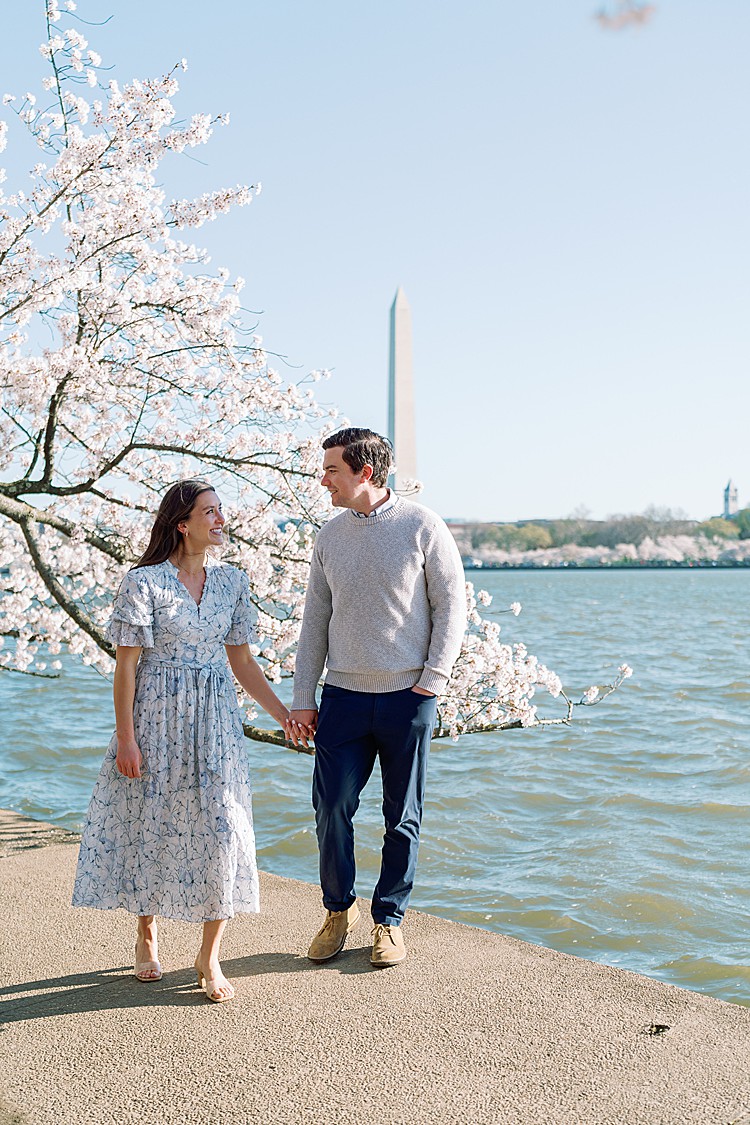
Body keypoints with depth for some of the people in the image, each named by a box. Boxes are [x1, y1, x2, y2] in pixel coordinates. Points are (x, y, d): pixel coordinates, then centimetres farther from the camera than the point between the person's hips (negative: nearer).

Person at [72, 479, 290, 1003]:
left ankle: (210, 957, 8)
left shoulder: (232, 581, 5)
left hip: (215, 718, 3)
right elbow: (127, 664, -8)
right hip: (157, 715, -3)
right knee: (150, 824, 8)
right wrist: (125, 736, -11)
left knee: (223, 826, -4)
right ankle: (147, 936, 32)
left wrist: (284, 714, 7)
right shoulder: (144, 581, -9)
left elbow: (241, 660, 10)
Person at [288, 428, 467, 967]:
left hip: (407, 696, -3)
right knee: (331, 807, -2)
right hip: (344, 695, 3)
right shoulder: (330, 536, 8)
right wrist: (302, 698, 7)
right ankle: (339, 908, 20)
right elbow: (316, 620, 11)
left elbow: (452, 606, -2)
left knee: (403, 816, 6)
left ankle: (389, 919, 21)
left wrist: (432, 681, -9)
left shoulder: (423, 527, -4)